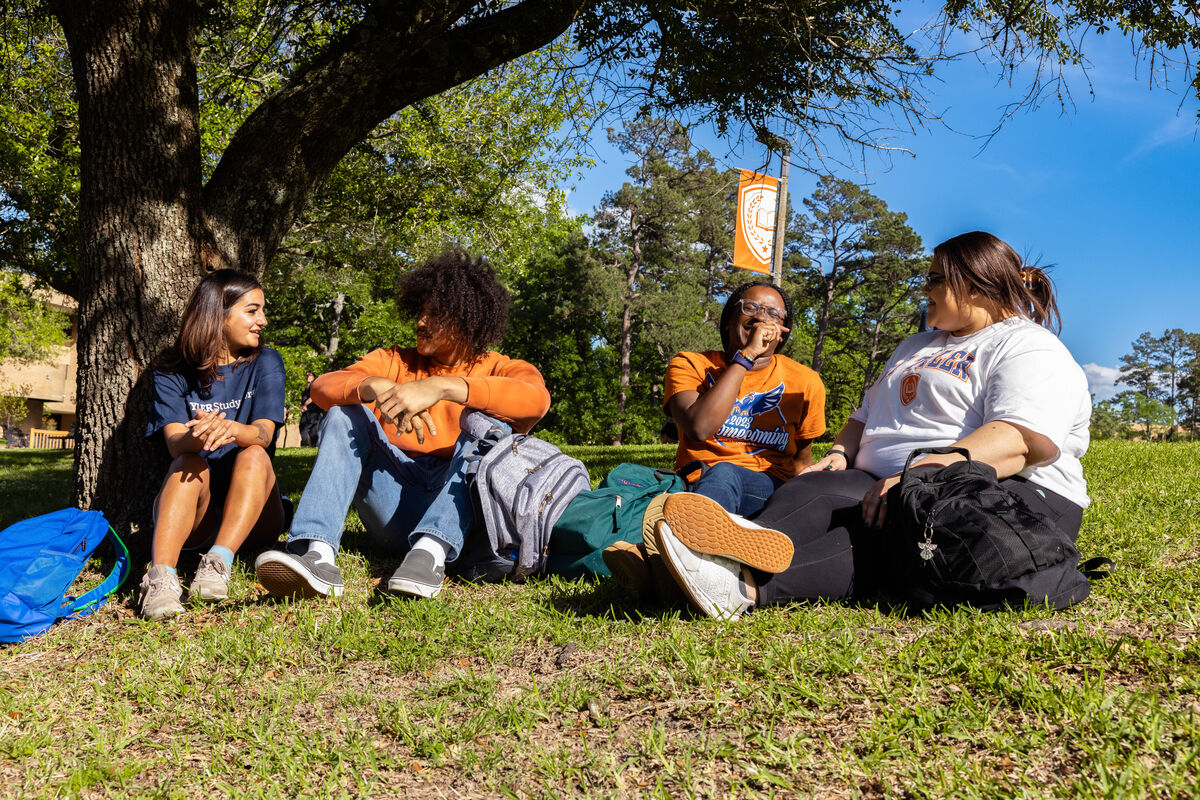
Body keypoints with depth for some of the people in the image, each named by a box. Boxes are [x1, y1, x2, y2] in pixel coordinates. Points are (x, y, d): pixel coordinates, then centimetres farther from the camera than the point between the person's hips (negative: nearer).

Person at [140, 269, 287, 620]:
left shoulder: (264, 363, 3)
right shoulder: (173, 373, 3)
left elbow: (263, 434, -12)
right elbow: (175, 442, -13)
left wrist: (230, 429, -37)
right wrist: (194, 437, -39)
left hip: (253, 510, 0)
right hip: (194, 517, 0)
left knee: (254, 456, -27)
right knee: (189, 463, -29)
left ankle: (219, 562, -44)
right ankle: (161, 575, -48)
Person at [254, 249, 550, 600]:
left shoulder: (501, 370, 7)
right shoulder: (396, 361, 17)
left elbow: (536, 400, -20)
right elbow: (322, 387, -2)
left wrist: (440, 387, -29)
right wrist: (374, 386, -25)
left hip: (461, 513, -2)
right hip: (396, 508, 3)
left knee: (490, 420, -23)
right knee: (344, 413, -11)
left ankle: (432, 550, -43)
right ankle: (318, 555, -34)